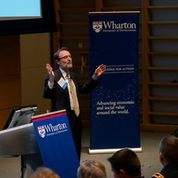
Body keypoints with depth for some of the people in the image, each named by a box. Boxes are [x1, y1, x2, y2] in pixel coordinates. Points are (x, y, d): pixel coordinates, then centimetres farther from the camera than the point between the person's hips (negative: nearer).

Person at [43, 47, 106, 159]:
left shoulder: (74, 76, 12)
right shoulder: (54, 77, -13)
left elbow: (83, 89, 27)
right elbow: (47, 95, -24)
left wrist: (95, 77, 19)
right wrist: (51, 80, -39)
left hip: (76, 120, 8)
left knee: (76, 152, 15)